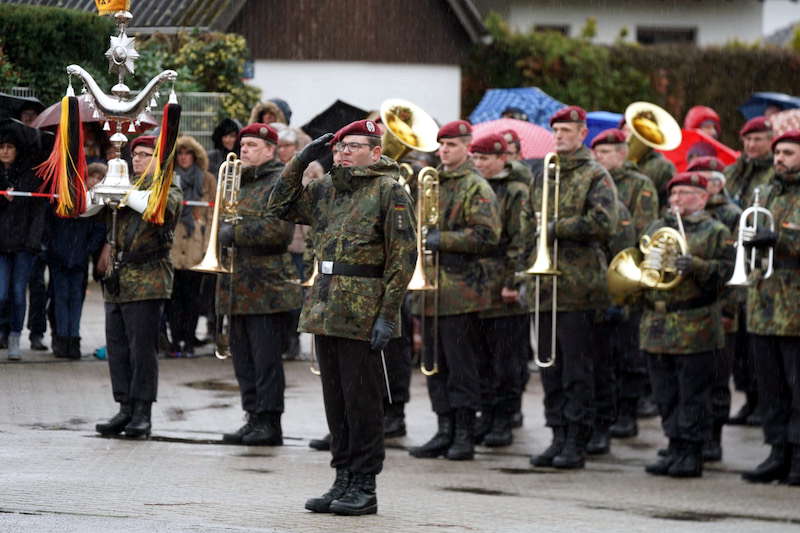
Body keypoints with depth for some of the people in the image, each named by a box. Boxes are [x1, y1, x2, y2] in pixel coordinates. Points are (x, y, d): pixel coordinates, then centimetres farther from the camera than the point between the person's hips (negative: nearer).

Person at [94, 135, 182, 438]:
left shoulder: (169, 190, 2)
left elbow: (160, 208, -20)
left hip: (147, 280, -6)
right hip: (117, 278, 6)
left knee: (142, 348, -7)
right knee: (117, 347, 5)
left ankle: (142, 413, -3)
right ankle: (125, 409, 11)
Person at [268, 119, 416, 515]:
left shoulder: (389, 190, -6)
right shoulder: (325, 189, 15)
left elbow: (403, 255, -9)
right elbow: (280, 206, 24)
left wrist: (387, 314, -15)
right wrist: (301, 161, 11)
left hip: (362, 313, -7)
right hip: (325, 308, 7)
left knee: (361, 401, -3)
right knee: (335, 400, 10)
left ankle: (364, 488, 1)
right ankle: (343, 481, 16)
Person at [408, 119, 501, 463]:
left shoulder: (475, 187, -6)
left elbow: (487, 236, -15)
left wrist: (443, 240, -17)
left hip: (459, 289, -7)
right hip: (430, 288, 7)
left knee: (460, 363, -5)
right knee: (435, 363, 8)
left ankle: (464, 435, -1)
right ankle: (445, 431, 14)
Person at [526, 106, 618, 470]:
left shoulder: (596, 177, -2)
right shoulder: (543, 176, 17)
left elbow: (604, 223, -14)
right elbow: (529, 225, 21)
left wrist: (556, 228, -13)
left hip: (578, 285, -6)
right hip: (546, 285, 6)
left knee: (577, 368, -4)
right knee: (550, 366, 7)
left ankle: (576, 444, -1)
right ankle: (558, 437, 13)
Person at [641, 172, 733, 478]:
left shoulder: (716, 232, 2)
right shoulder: (656, 228, 19)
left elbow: (725, 270, -8)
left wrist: (695, 266, -23)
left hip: (695, 326, -6)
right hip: (656, 324, 6)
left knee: (692, 393, -4)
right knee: (666, 394, 8)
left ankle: (692, 454, 1)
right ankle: (675, 449, 16)